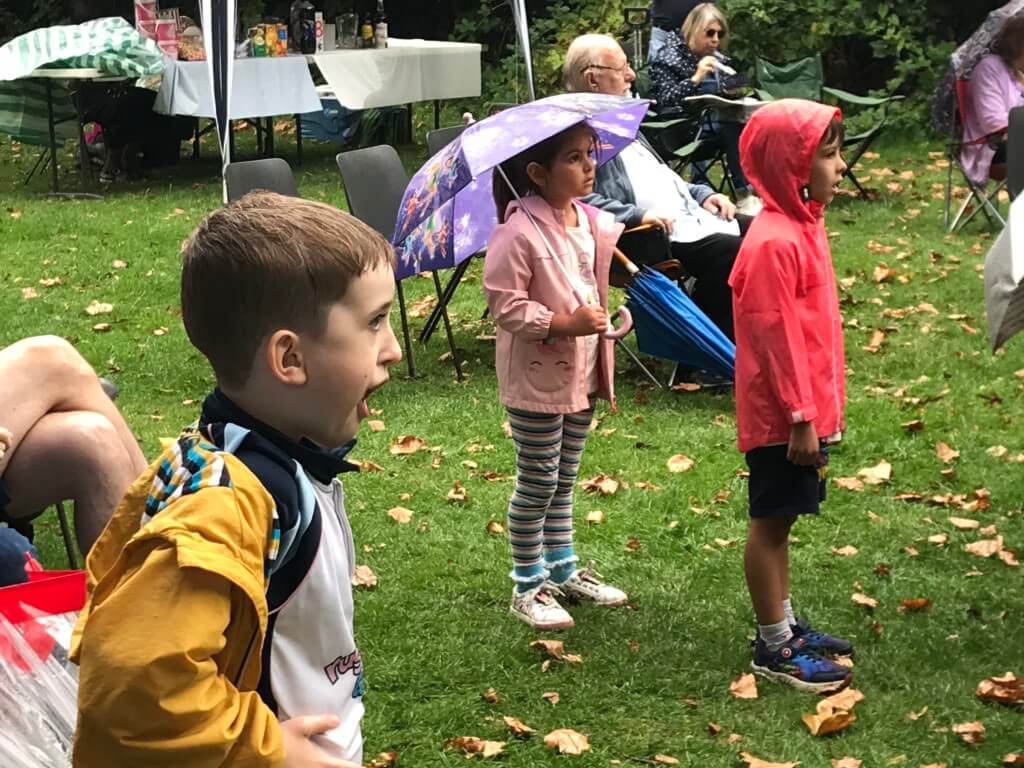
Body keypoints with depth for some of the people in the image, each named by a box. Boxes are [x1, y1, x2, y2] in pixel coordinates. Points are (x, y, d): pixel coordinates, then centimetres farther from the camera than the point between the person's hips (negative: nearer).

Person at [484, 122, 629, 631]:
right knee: (537, 484, 3)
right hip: (536, 377, -7)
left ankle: (562, 568, 33)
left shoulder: (593, 224, 4)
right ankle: (528, 586, 16)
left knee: (564, 479, 19)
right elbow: (504, 304, -21)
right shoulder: (518, 234, -21)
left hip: (581, 374, 7)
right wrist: (565, 324, -26)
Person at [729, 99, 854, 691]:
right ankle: (774, 648, 13)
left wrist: (827, 405, 19)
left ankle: (786, 625, 30)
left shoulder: (806, 224, 8)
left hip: (808, 407, 9)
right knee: (771, 522, 3)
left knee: (780, 520, 18)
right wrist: (802, 416, -19)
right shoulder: (774, 243, -23)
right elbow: (775, 337, -22)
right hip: (781, 415, -9)